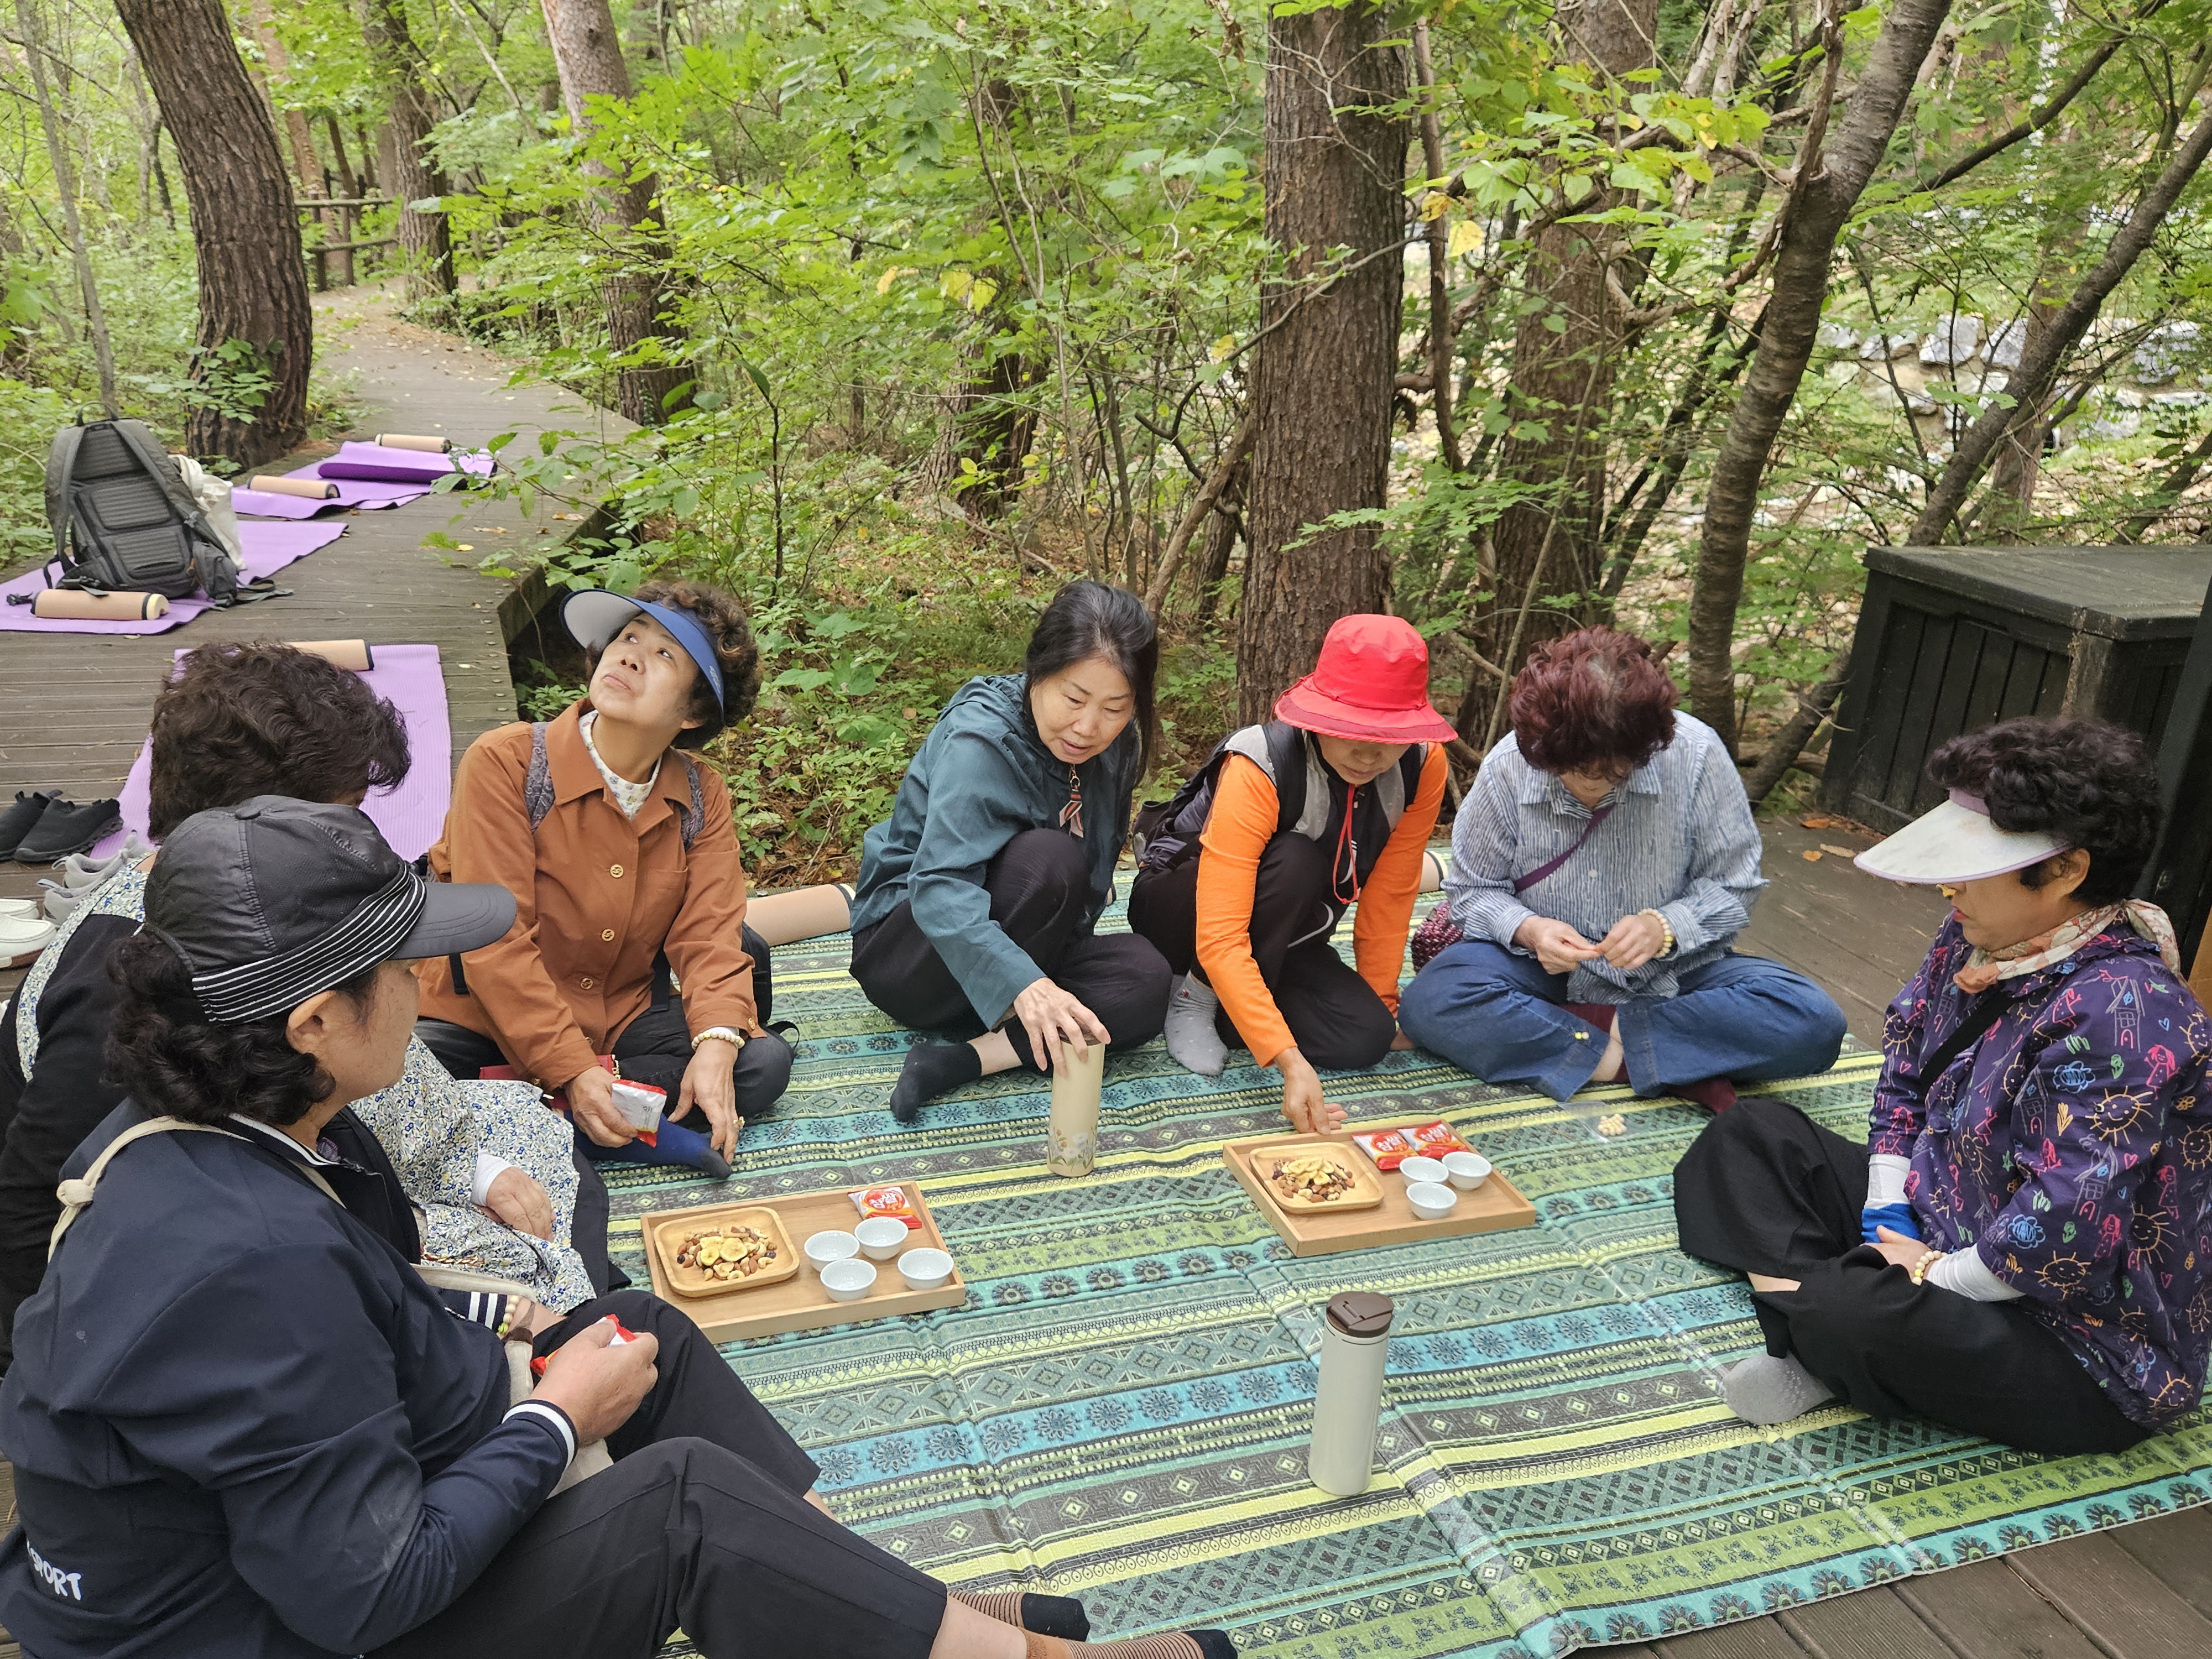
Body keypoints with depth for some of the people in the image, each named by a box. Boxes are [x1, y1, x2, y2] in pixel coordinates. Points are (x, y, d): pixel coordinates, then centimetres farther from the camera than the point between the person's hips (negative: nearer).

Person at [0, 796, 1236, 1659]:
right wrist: (552, 1421, -18)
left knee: (647, 1332, 5)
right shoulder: (254, 1259, -36)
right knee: (684, 1495, -18)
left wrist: (472, 1346, 2)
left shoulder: (170, 1142, -6)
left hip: (241, 1539, 10)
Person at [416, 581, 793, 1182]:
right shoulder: (504, 763, -16)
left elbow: (709, 933, -8)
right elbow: (496, 945, -20)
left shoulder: (702, 797, -1)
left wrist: (716, 1045, -27)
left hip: (620, 1020, 4)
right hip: (486, 1019, -4)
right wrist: (572, 1071, -28)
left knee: (763, 1063, -17)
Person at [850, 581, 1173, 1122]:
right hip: (905, 948, -7)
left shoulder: (1113, 747, -2)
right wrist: (1025, 985, -55)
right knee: (1050, 859, -34)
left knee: (1144, 977, -23)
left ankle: (963, 1060, -29)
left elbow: (1102, 855, 11)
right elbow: (939, 886, -39)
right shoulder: (979, 737, -25)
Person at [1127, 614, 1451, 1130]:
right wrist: (1291, 1061, -47)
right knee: (1295, 861, -35)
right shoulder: (1259, 768, -34)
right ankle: (1196, 994, -13)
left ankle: (1217, 1006, 0)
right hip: (1181, 909, -5)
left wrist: (1380, 1008, -2)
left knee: (1363, 1038, -22)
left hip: (1279, 938, 5)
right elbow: (1219, 939, -40)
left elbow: (1391, 892, -7)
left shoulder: (1423, 765, -19)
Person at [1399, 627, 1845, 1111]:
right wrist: (1527, 930, -23)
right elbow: (1474, 890, -2)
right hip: (1544, 968, 0)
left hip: (1670, 973, 0)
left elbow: (1732, 887, -6)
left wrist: (1665, 928, -25)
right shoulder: (1507, 768, -14)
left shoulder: (1695, 755, -15)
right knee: (1429, 1003, -31)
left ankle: (1599, 1034, -20)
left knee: (1814, 1024, -25)